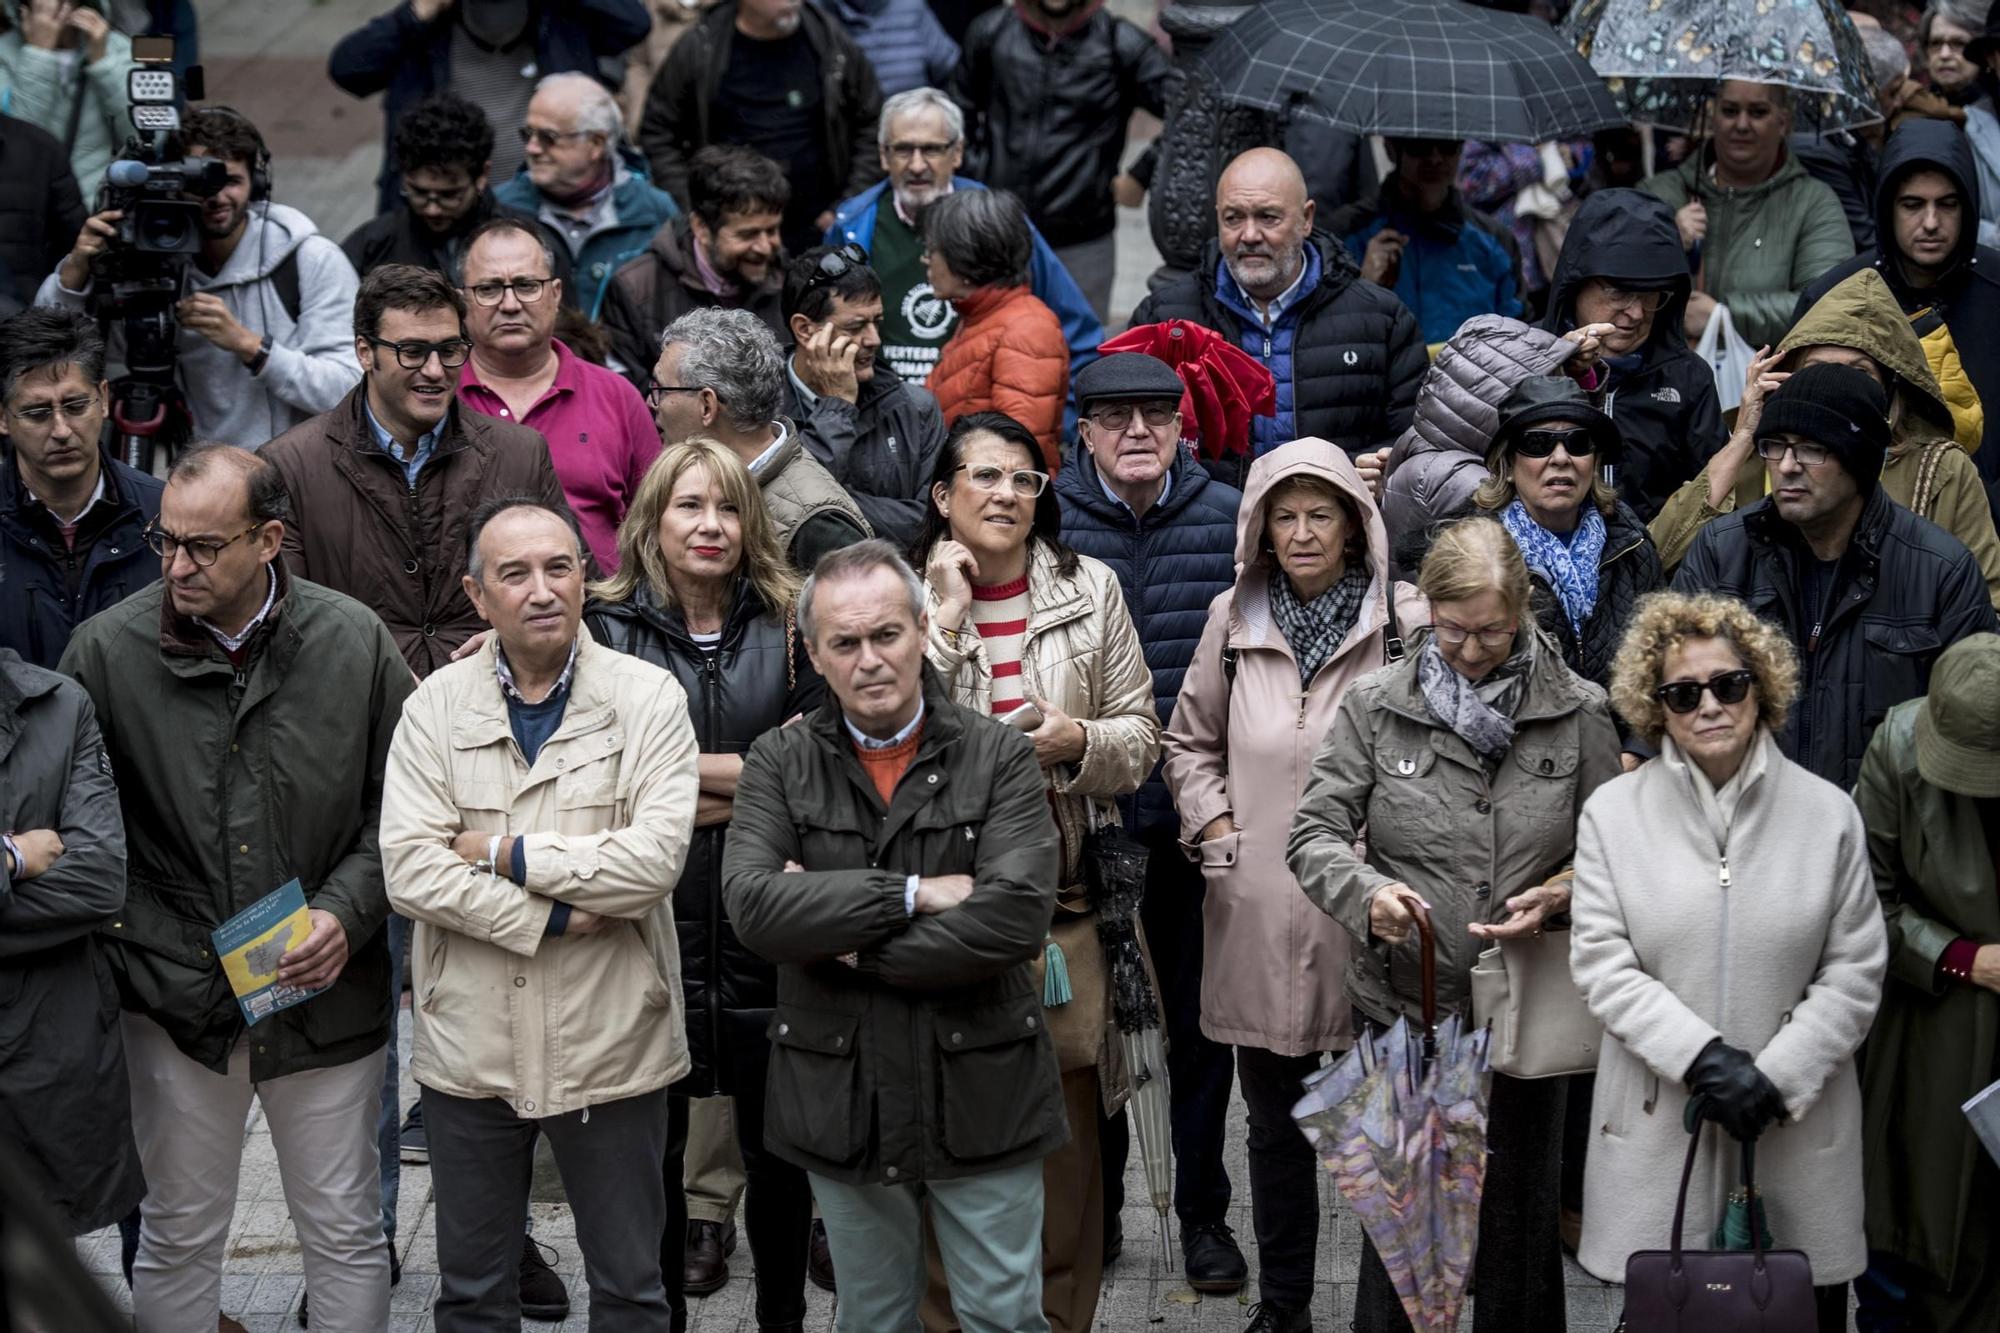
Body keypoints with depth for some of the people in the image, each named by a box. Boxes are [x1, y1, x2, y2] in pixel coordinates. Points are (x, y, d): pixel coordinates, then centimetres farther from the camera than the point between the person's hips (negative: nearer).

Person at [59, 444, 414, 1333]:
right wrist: (130, 943, -8)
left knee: (346, 1236, 10)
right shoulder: (107, 650, -5)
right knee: (177, 1237, 11)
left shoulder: (356, 643, -4)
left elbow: (399, 809, 4)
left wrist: (346, 913, -11)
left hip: (329, 992, 0)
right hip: (176, 994, 0)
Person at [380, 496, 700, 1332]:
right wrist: (553, 919, -16)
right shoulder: (437, 705, 0)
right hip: (470, 1045, 2)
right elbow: (409, 870, -11)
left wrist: (505, 853, -13)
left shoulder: (647, 698, -6)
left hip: (608, 1042, -2)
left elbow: (654, 858, -18)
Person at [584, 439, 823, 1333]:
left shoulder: (788, 628, 6)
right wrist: (753, 774, -10)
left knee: (777, 1144, 9)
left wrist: (685, 779, -11)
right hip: (652, 920, -1)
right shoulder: (606, 628, 0)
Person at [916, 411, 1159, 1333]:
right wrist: (947, 618, -10)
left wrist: (1080, 741, -11)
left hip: (1060, 901, 1)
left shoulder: (1090, 591, 8)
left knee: (1066, 1135, 3)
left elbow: (1140, 739, 9)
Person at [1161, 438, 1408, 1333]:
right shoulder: (1235, 618, 7)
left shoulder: (1398, 621, -6)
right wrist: (1212, 823, 5)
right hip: (1259, 913, 4)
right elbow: (1190, 740, 19)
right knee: (1275, 1122, 14)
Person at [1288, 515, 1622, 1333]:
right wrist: (1367, 892, -23)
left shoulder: (1578, 713, -1)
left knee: (1519, 1220, 11)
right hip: (1401, 1004, 0)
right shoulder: (1376, 707, -1)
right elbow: (1314, 833, -3)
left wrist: (1560, 897, -14)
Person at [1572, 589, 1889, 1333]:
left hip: (1798, 1126, 0)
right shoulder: (1614, 813, 3)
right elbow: (1602, 964, -4)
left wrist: (1776, 1077, -11)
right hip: (1656, 1125, 0)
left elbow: (1855, 973, 2)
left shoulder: (1828, 813, 3)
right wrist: (1702, 1057, -17)